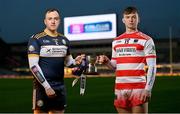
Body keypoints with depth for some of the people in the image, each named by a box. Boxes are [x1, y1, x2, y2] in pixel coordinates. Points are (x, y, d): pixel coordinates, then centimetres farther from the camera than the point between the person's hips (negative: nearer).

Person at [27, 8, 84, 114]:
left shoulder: (64, 40, 11)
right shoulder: (36, 39, -6)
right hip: (43, 86, -6)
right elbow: (33, 65, -12)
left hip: (60, 87, 6)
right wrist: (46, 86, -16)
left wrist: (75, 61, -4)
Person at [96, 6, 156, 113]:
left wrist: (148, 89, -15)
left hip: (139, 88, -5)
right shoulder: (116, 41, 15)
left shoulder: (146, 40, 0)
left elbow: (152, 67, -6)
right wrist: (107, 61, -1)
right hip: (120, 89, 5)